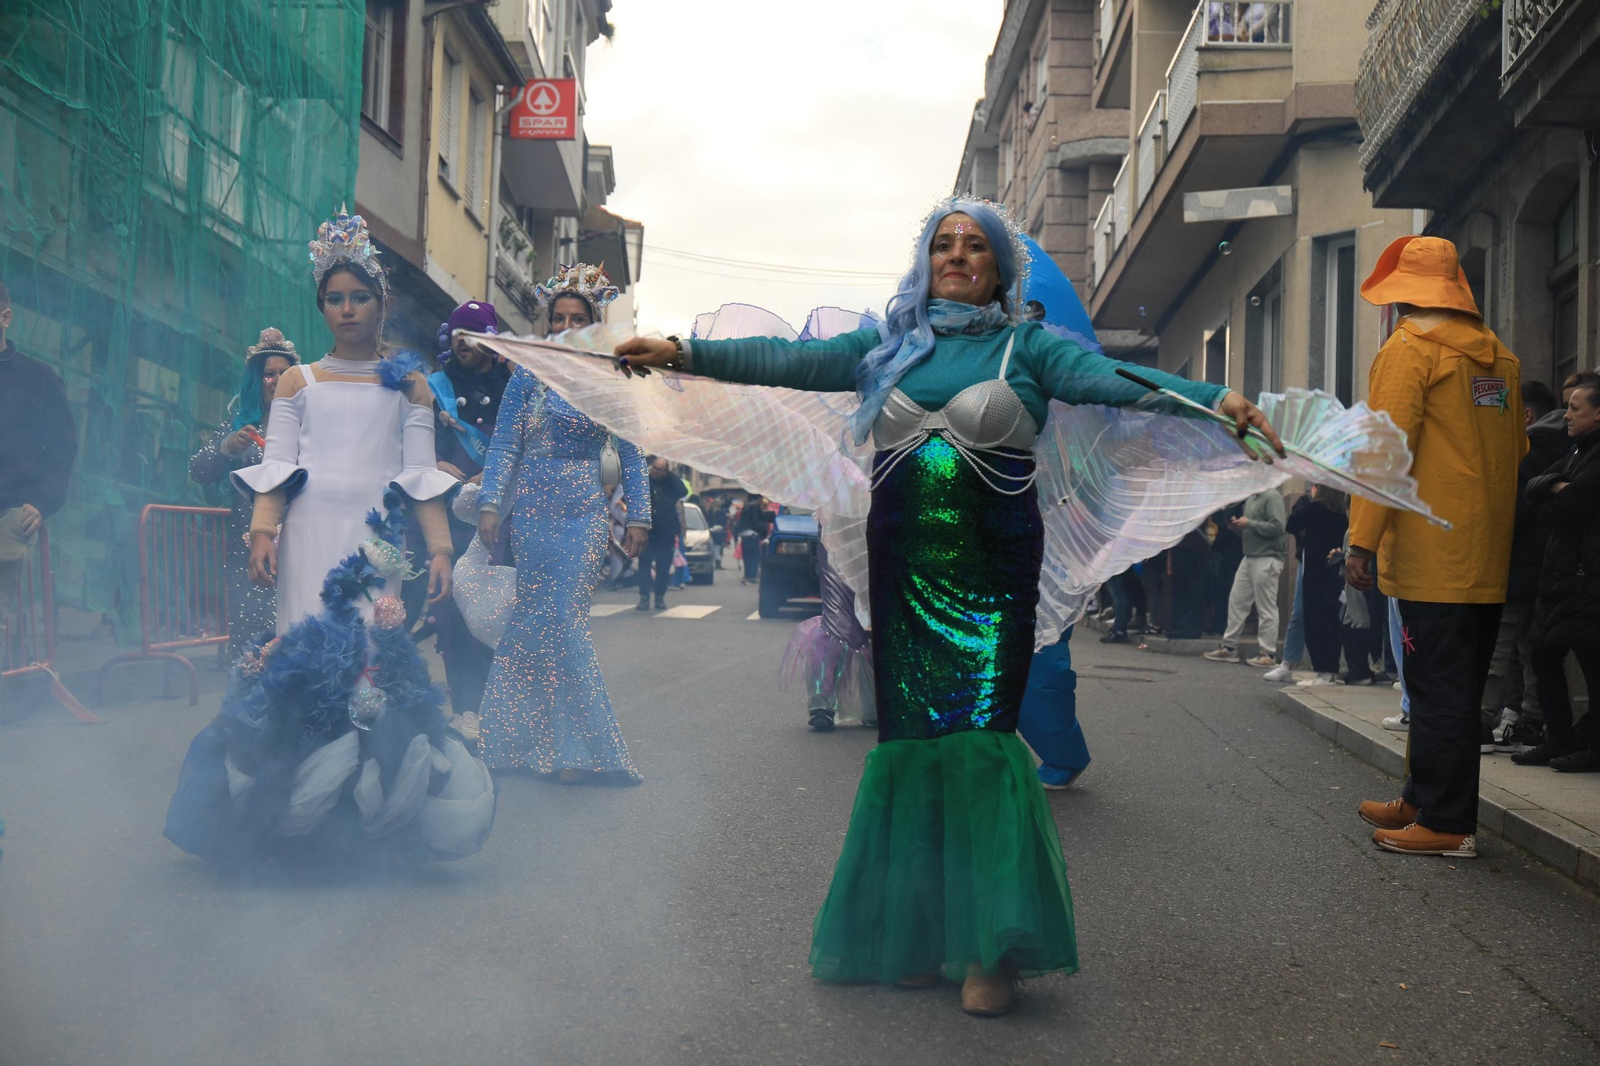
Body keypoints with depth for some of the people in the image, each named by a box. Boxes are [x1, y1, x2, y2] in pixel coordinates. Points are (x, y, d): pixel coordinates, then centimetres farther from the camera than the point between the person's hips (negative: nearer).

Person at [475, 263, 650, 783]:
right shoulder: (529, 375, 4)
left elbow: (630, 455, 7)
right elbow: (504, 444, 1)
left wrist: (638, 518, 3)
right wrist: (490, 504, -8)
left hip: (586, 514, 0)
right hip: (533, 510, 0)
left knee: (560, 618, -6)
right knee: (552, 620, -1)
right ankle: (582, 745, 8)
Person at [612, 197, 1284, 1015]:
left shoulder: (1026, 345, 5)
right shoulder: (885, 348, 14)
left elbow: (1109, 377, -9)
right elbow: (788, 360, 10)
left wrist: (1212, 399, -24)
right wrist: (683, 354, 2)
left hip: (992, 573, -3)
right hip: (903, 572, 3)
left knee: (979, 739, -10)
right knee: (910, 736, 5)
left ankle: (990, 947, -1)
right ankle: (918, 935, 16)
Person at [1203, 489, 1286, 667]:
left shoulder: (1272, 497, -11)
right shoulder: (1251, 499, 17)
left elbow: (1277, 527, -21)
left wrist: (1249, 524, -16)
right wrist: (1237, 527, 3)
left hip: (1267, 559, -9)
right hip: (1250, 557, 9)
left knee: (1266, 607, -4)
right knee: (1236, 600, 10)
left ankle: (1268, 654, 0)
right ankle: (1229, 647, 18)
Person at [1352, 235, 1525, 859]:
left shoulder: (1408, 350, -8)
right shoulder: (1500, 357, 16)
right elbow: (1516, 450, 20)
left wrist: (1363, 541, -16)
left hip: (1433, 555, -8)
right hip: (1489, 560, 8)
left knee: (1438, 689, -5)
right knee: (1457, 686, 14)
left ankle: (1446, 824, -2)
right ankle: (1425, 801, 24)